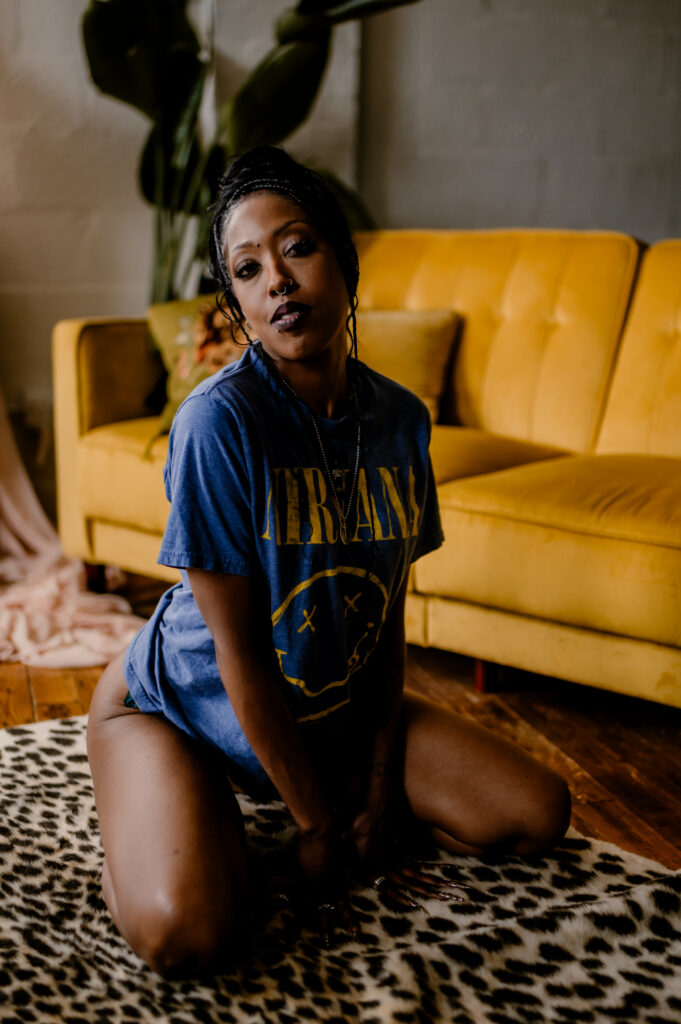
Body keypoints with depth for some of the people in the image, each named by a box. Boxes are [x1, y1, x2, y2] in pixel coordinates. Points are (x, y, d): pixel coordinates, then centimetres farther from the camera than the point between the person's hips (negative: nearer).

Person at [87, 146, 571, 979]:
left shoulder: (400, 420, -8)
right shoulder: (220, 421, -27)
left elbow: (388, 614, -3)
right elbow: (239, 651, -23)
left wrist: (378, 791, -5)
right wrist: (315, 826, -16)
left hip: (328, 706, 6)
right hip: (183, 702, -5)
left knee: (537, 815, -1)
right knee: (184, 935, -30)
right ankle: (140, 820, 5)